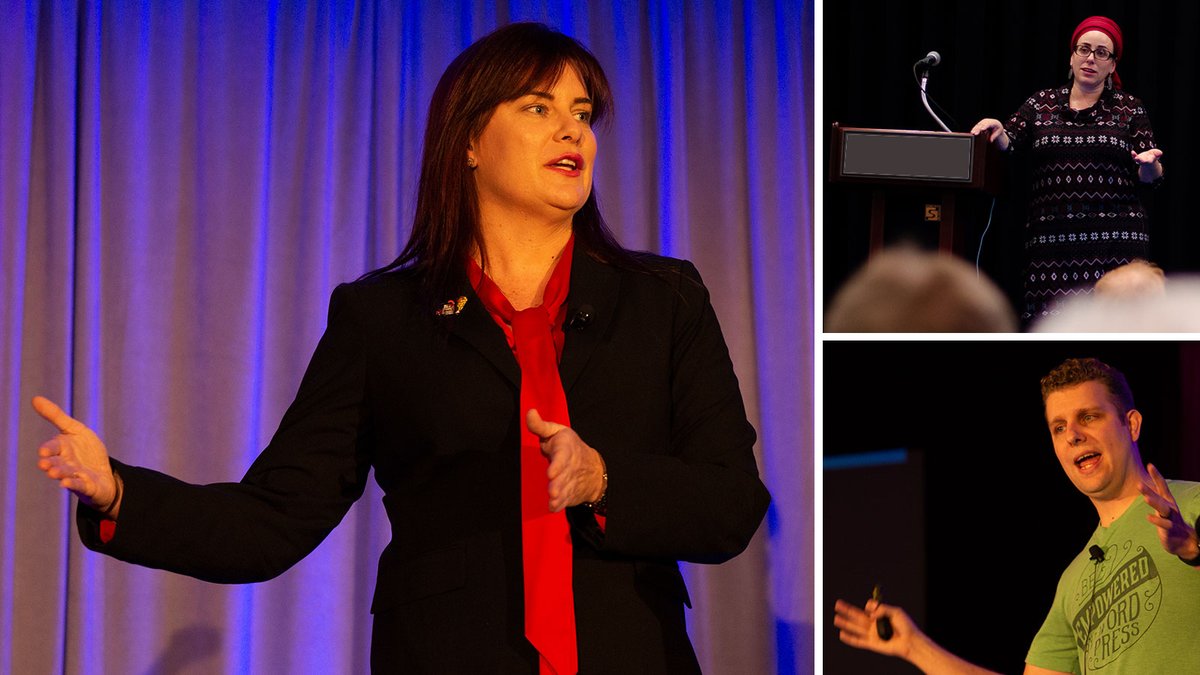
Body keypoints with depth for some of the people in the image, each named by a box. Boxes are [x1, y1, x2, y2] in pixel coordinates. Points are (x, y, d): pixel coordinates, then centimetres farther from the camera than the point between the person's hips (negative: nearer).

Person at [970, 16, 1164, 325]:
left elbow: (1150, 176, 7)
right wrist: (998, 132, -14)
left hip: (1114, 240, -1)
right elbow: (1008, 147, 7)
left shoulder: (1129, 109, 10)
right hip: (1052, 238, 1)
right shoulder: (1042, 104, 14)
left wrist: (1148, 163, -16)